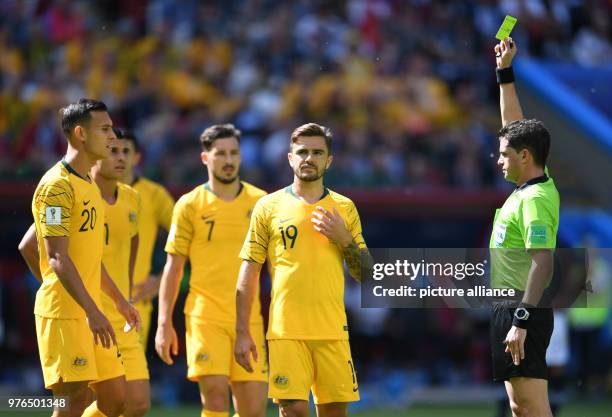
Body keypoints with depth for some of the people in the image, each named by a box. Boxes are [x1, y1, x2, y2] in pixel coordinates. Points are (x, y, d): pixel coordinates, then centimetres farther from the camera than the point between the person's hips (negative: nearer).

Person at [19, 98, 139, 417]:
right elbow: (57, 257, -20)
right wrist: (91, 310, -27)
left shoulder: (89, 186, 17)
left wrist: (117, 299, 27)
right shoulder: (57, 185, -13)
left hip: (90, 312, 9)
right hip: (64, 313, -9)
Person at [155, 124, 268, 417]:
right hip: (205, 316, -2)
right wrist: (164, 323, -1)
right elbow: (173, 266, 4)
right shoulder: (190, 205, 3)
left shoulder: (260, 202, 7)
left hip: (249, 318, 2)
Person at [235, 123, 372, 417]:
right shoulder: (269, 207, 5)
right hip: (286, 331, -2)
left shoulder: (344, 208, 11)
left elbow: (365, 274, 12)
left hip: (333, 331, 2)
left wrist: (344, 239, -7)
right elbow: (248, 273, 4)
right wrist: (242, 332, -4)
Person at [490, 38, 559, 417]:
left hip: (522, 311, -10)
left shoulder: (534, 200, -17)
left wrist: (522, 321, -30)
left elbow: (543, 264, -25)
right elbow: (515, 124, 22)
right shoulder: (534, 183, 10)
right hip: (513, 309, 10)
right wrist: (505, 72, 22)